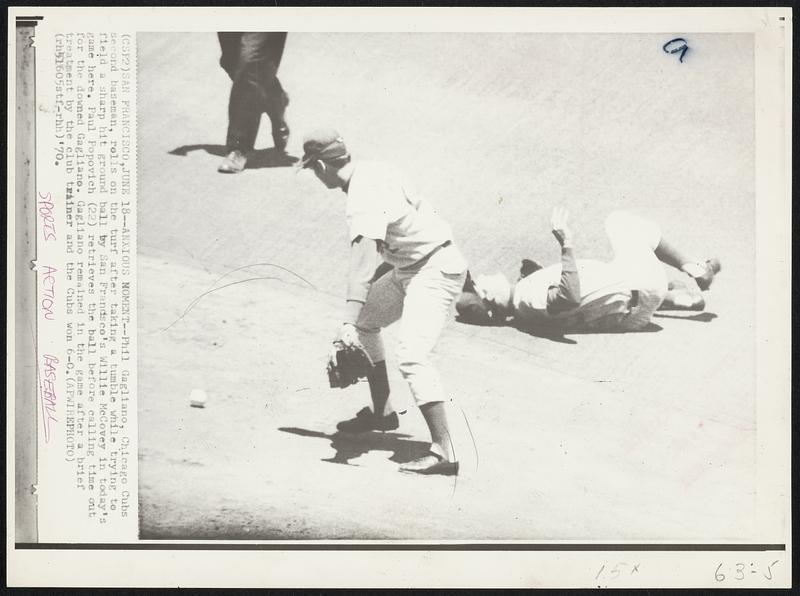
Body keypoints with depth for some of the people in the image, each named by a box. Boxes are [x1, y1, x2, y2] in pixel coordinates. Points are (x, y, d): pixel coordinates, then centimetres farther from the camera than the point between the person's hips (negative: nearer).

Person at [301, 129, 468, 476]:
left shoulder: (364, 199, -25)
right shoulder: (375, 171, 3)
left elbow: (363, 262, -39)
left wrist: (347, 324, -48)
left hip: (435, 271, -11)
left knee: (411, 355, -24)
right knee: (365, 319, 20)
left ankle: (444, 451, -30)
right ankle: (382, 413, 27)